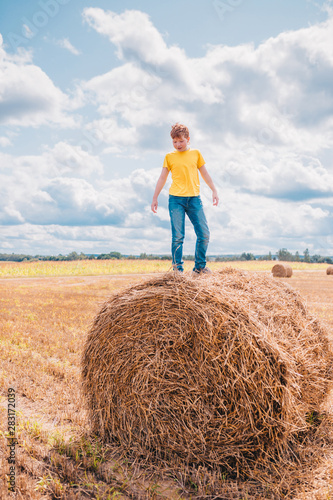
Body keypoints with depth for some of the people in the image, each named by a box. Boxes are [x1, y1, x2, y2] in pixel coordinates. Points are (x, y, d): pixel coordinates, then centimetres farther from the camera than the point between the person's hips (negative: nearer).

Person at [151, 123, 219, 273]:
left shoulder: (196, 153, 12)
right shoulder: (169, 157, 8)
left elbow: (204, 173, 18)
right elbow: (162, 178, 11)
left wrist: (214, 191, 13)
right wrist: (154, 198, 9)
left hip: (194, 198, 2)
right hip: (176, 199, -2)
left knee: (204, 234, -3)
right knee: (177, 236, -5)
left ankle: (200, 266, 10)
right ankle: (177, 269, 3)